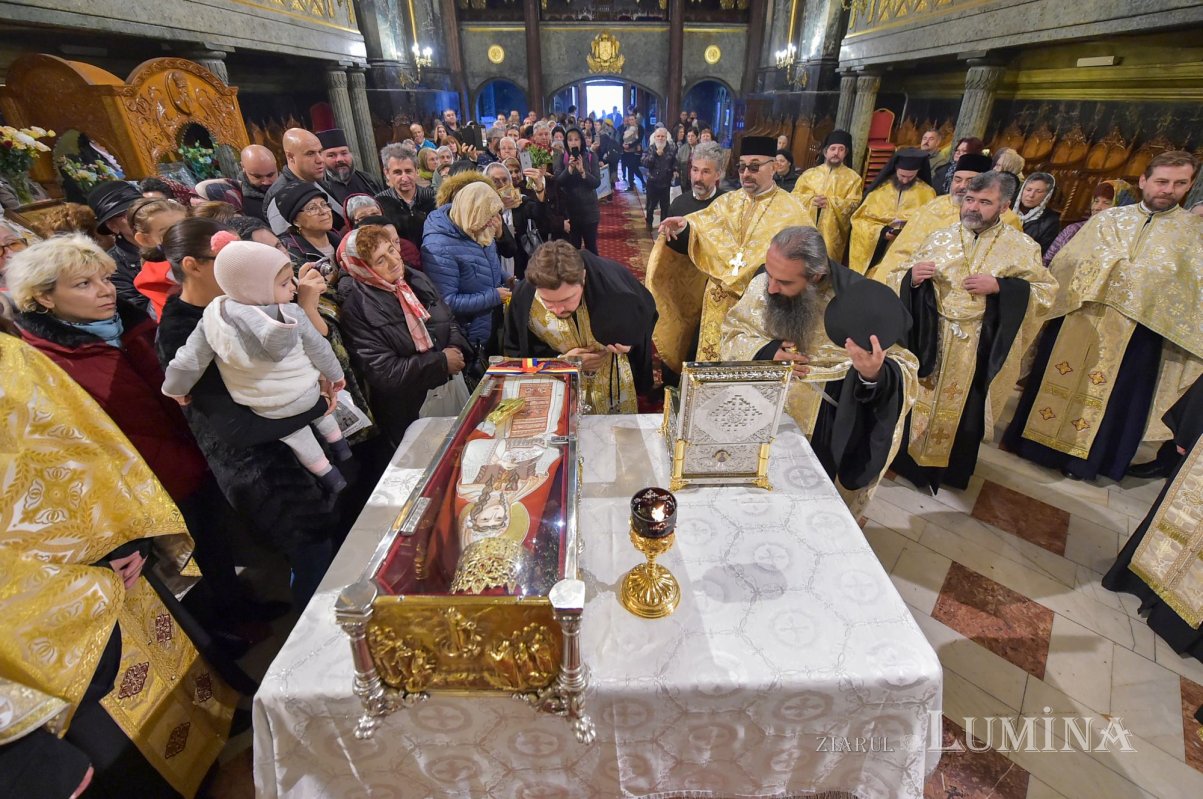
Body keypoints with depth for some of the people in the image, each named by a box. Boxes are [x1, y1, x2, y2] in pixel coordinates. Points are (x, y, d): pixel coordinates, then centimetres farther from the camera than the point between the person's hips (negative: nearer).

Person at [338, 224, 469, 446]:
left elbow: (451, 321, 13)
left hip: (455, 385, 6)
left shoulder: (417, 280, 4)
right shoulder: (357, 307, -15)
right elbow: (382, 372, -18)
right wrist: (441, 362, -18)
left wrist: (455, 349, -10)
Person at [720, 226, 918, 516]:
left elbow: (902, 370, -14)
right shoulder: (763, 282, -6)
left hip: (833, 418, -3)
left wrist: (875, 375, -37)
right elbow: (732, 334, 4)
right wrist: (765, 352, -16)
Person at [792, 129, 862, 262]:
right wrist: (811, 200, -13)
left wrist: (829, 202, -15)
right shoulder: (809, 174, 14)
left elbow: (853, 204, -2)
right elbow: (795, 196, 6)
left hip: (832, 233, -2)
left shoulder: (853, 178, 8)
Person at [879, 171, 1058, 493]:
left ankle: (950, 470, 31)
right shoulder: (940, 237, 3)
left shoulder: (1022, 247, -1)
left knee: (965, 410, 11)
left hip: (979, 348, -1)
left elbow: (1046, 291, -2)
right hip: (929, 338, 1)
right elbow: (900, 276, 4)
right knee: (917, 401, 10)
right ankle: (908, 459, 31)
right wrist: (912, 276, -20)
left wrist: (999, 286, -17)